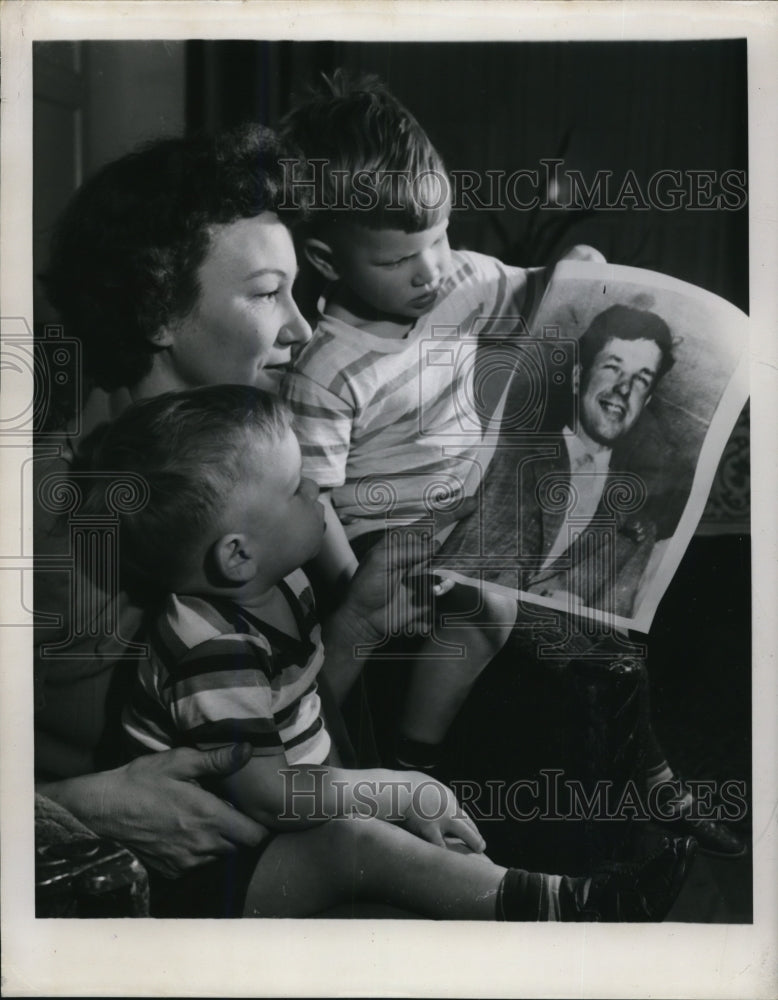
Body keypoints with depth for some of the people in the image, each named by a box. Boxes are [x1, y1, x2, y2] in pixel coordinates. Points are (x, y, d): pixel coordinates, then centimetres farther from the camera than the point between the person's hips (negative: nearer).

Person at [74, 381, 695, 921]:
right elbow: (267, 794, -29)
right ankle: (561, 907, -31)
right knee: (355, 838, -32)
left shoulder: (274, 583, 2)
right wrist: (405, 793, -22)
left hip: (285, 828, 11)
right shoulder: (217, 652, -28)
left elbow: (314, 688, 14)